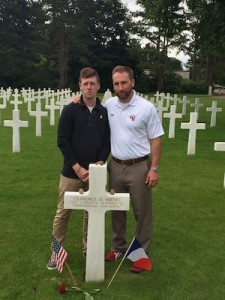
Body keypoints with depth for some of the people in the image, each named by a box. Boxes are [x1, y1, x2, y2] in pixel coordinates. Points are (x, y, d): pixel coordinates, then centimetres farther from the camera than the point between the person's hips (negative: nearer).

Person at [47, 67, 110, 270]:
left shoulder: (104, 112, 4)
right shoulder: (70, 110, -5)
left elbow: (107, 142, 6)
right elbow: (62, 141, -8)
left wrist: (99, 164, -9)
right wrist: (77, 167, -13)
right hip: (71, 172, -3)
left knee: (92, 212, 11)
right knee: (63, 213, 4)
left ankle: (88, 248, 28)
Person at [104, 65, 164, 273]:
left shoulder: (146, 108, -10)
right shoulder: (108, 105, 1)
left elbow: (156, 139, -7)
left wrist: (154, 169, -11)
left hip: (139, 167, -4)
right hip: (116, 166, 4)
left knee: (142, 212, 6)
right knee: (117, 210, 16)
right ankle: (118, 247, 33)